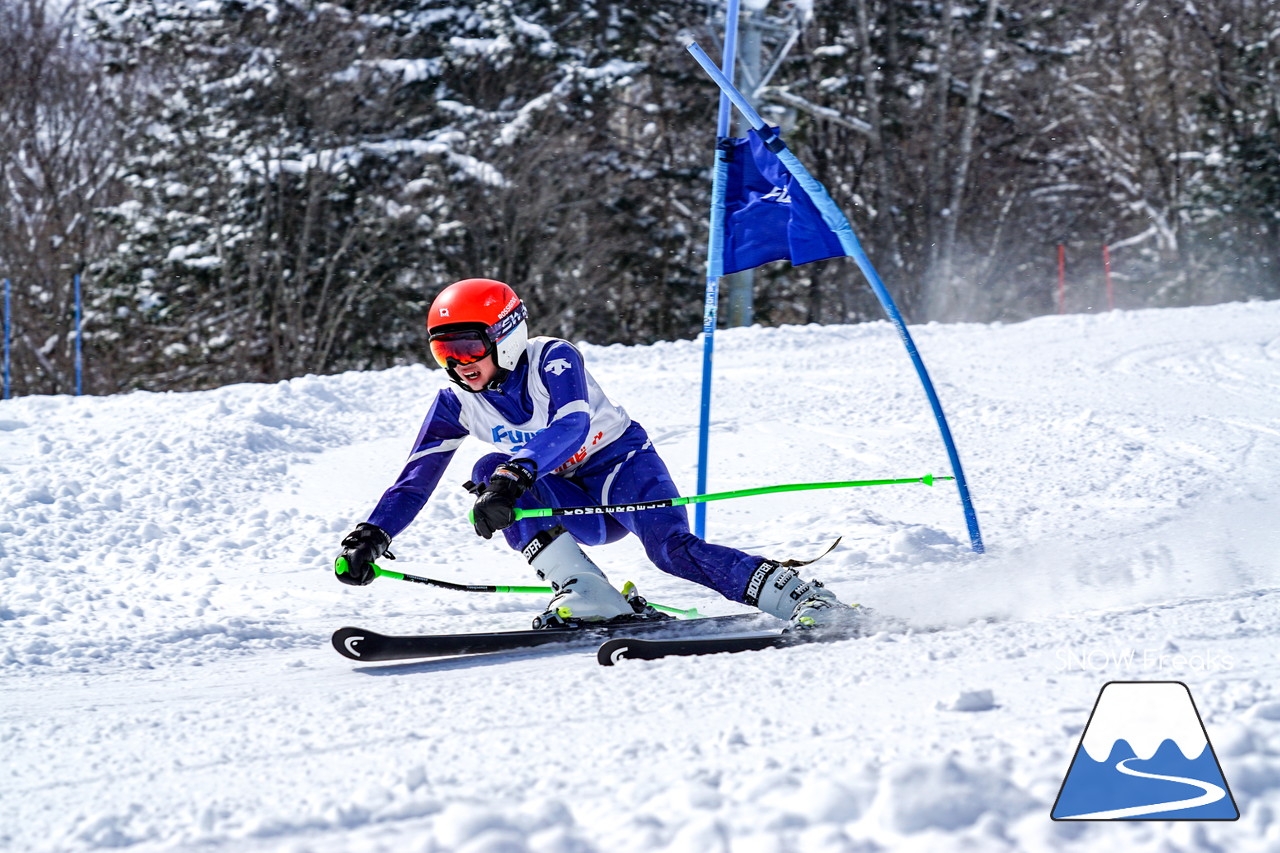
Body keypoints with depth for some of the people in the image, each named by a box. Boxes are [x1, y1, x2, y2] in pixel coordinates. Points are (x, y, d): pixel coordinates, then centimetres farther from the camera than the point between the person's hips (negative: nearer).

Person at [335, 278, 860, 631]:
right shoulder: (457, 403, -5)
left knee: (672, 547, -32)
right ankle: (590, 598, -33)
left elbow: (571, 426, -40)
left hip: (623, 463, -5)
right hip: (573, 504, 5)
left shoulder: (554, 360, -21)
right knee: (490, 473, -24)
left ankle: (807, 601, -29)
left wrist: (516, 476, -55)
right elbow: (417, 476, -4)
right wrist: (372, 536, -19)